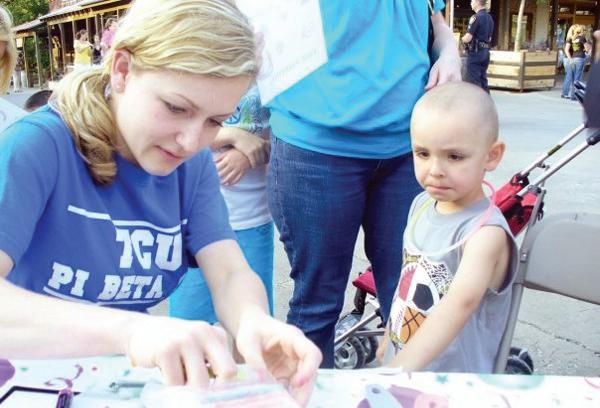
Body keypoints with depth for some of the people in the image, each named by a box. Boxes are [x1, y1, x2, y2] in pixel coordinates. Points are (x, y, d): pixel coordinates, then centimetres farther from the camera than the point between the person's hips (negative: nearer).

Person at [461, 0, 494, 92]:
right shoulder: (489, 18, 12)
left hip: (475, 52, -8)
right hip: (486, 52, 8)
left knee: (474, 81, -4)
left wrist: (462, 39, 3)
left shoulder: (476, 17, -14)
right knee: (483, 79, 14)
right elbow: (488, 38, 17)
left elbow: (468, 38, -19)